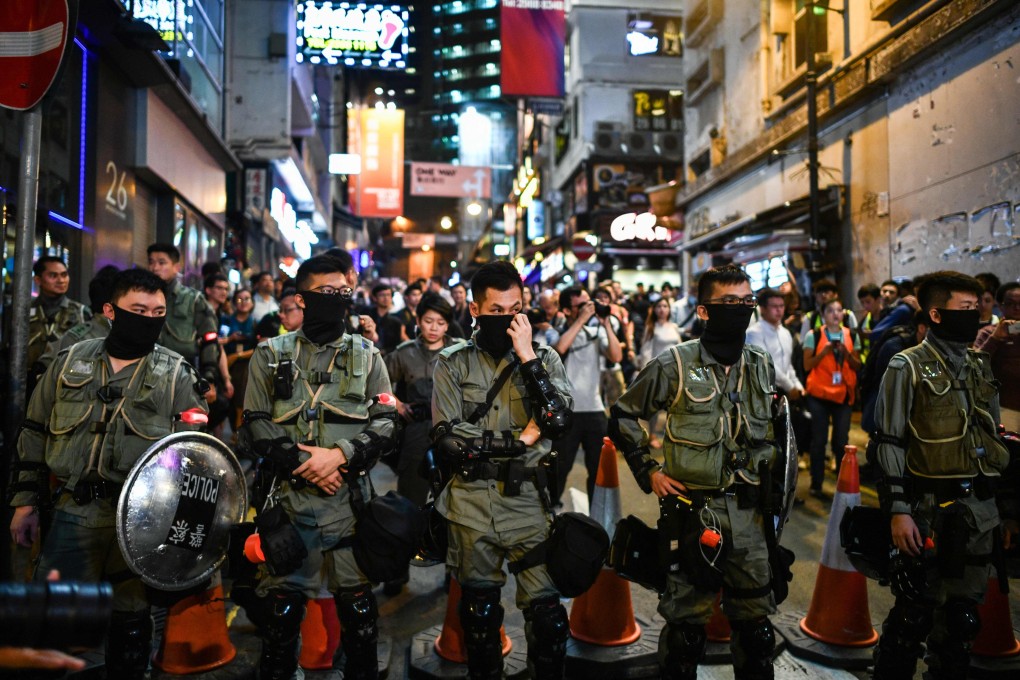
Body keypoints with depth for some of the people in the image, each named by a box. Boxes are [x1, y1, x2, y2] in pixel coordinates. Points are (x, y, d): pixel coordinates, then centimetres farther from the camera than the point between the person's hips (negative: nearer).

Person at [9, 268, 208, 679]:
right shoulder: (70, 362, 6)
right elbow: (35, 434, 13)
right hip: (74, 514, 2)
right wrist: (27, 500, 11)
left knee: (130, 623, 12)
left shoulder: (177, 374, -1)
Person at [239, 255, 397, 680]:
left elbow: (386, 422, 0)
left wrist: (340, 454, -14)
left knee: (357, 599, 8)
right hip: (288, 495, 0)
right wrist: (302, 463, -12)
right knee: (281, 601, 9)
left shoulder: (367, 356, 7)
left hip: (349, 497, 0)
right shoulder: (271, 354, 6)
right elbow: (256, 422, 0)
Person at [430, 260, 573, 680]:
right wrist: (518, 440, -9)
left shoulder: (544, 359, 3)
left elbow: (558, 420, -12)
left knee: (547, 610, 0)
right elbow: (447, 439, -10)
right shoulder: (453, 364, 0)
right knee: (479, 609, 15)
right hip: (472, 502, 0)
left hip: (527, 500, 0)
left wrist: (527, 356, -14)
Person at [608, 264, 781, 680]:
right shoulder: (675, 365, -8)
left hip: (748, 510, 4)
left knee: (755, 620, 14)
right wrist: (648, 471, -3)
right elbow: (623, 417, 1)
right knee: (687, 619, 7)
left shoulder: (761, 366, 7)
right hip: (692, 510, -4)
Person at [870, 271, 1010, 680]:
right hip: (928, 510, -6)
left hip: (979, 510, 6)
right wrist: (897, 511, -15)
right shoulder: (908, 367, -6)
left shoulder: (981, 366, 13)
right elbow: (890, 445, -9)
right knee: (914, 612, 2)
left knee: (962, 613, 13)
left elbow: (994, 438, 19)